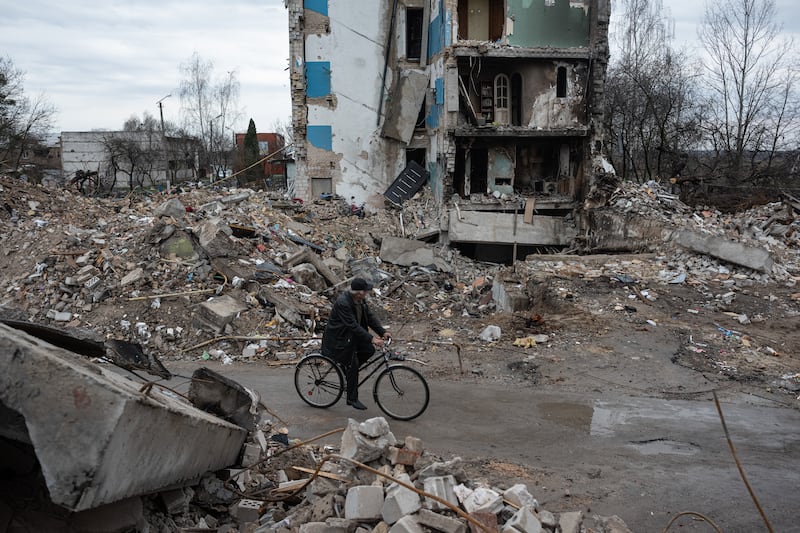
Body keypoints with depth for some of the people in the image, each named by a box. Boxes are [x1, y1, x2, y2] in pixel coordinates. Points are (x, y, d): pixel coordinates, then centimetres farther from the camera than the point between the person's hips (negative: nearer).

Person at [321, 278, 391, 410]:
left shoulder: (360, 300, -4)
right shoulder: (342, 303, -31)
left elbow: (370, 316, -2)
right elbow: (353, 326, -34)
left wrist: (383, 332, -13)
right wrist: (371, 339, -36)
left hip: (351, 335, 8)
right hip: (338, 338, -8)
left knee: (369, 350, -5)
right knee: (353, 365, -7)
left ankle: (347, 368, 17)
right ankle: (352, 399, 6)